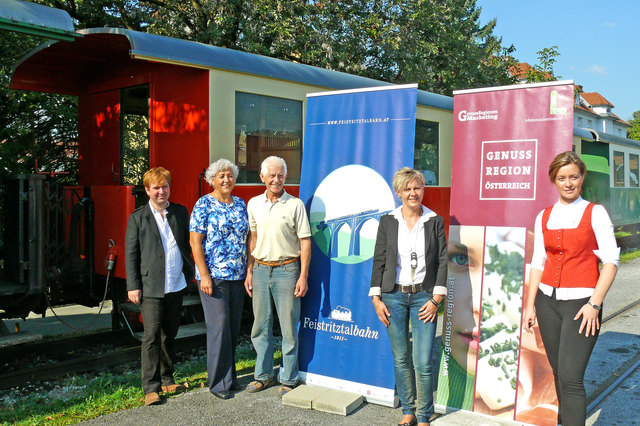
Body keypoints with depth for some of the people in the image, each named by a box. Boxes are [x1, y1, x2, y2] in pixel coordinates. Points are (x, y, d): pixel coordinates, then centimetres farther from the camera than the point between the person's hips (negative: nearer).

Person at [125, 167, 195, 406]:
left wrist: (190, 273, 8)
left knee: (169, 335, 13)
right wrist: (133, 286, -6)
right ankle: (151, 388, 3)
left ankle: (167, 380, 26)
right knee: (152, 336, -5)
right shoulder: (138, 218, 0)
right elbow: (131, 253, -1)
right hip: (151, 286, -3)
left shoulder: (180, 213, 9)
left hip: (176, 285, 4)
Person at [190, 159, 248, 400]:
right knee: (218, 326, -4)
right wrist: (204, 275, -15)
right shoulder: (204, 205, -5)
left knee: (234, 326, 11)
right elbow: (195, 241, -9)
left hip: (238, 276, 6)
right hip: (213, 276, -6)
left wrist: (249, 271, 11)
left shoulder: (240, 204, 12)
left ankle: (230, 376, 24)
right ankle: (219, 382, 7)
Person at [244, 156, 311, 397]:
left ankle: (288, 380, 16)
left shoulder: (295, 205, -4)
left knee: (288, 328, 3)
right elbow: (252, 239, 14)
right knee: (260, 326, 11)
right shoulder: (254, 204, 8)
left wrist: (303, 277, -9)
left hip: (286, 270, -4)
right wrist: (249, 272, 10)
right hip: (261, 269, 4)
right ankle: (264, 375, 26)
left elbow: (305, 242, -4)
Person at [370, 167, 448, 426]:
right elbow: (379, 261, 5)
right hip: (393, 296, 1)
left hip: (424, 296, -1)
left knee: (423, 362, -5)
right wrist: (376, 298, -1)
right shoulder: (388, 222, 5)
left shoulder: (435, 222, 4)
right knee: (400, 359, 8)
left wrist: (436, 299, -5)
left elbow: (442, 261, 3)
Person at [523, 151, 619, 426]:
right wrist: (530, 304, 4)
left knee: (571, 378, -12)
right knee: (558, 373, 10)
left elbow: (611, 261, -5)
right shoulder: (544, 217, 10)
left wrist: (594, 304, -13)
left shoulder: (595, 213, -1)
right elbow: (538, 262, 11)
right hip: (548, 301, 4)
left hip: (581, 302, -4)